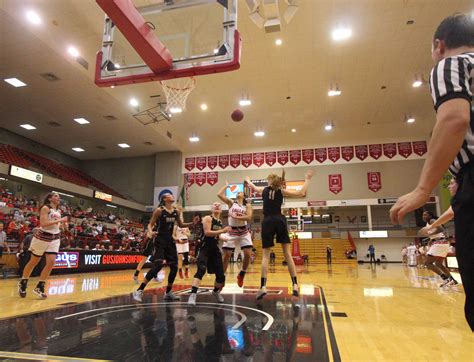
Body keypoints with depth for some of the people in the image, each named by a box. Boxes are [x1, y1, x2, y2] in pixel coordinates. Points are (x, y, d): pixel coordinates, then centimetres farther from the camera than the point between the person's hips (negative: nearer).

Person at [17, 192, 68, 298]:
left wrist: (63, 224, 4)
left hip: (55, 238, 6)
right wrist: (60, 220, -23)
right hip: (42, 237, -6)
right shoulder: (45, 208, -11)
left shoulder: (58, 211, 11)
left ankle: (39, 287, 6)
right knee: (33, 262, 8)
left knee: (51, 262, -5)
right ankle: (22, 283, 30)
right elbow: (43, 223, -24)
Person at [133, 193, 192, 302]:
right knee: (158, 265, -20)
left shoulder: (176, 211, 8)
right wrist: (150, 231, -30)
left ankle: (168, 293, 21)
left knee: (174, 267, 5)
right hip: (160, 240, -7)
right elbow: (150, 225, -8)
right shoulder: (159, 210, -9)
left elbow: (181, 225, 19)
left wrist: (192, 223, 5)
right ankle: (139, 291, -10)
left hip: (170, 241, 7)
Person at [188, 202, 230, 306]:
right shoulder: (208, 218, -7)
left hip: (215, 250, 6)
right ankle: (193, 295, -25)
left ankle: (216, 292, 36)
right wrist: (222, 231, -23)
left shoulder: (220, 222, 14)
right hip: (205, 249, -6)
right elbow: (207, 232, -22)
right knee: (201, 270, -27)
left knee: (221, 275, 7)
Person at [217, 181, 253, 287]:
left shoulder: (247, 206, 4)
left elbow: (249, 217, -13)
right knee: (226, 256, -1)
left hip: (244, 232, 0)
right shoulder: (231, 203, 6)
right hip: (232, 232, 0)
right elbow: (219, 194, -6)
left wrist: (237, 217, -22)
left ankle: (242, 274, 15)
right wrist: (226, 185, 6)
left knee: (248, 254, -9)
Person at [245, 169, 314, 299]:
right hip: (280, 221, 0)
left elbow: (254, 187, 35)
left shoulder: (264, 190, 13)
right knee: (287, 253, 2)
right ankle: (295, 285, -1)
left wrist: (248, 180, 55)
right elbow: (301, 193, 5)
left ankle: (263, 287, -6)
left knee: (265, 255, 2)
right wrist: (307, 179, 15)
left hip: (267, 222, 0)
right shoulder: (282, 191, 9)